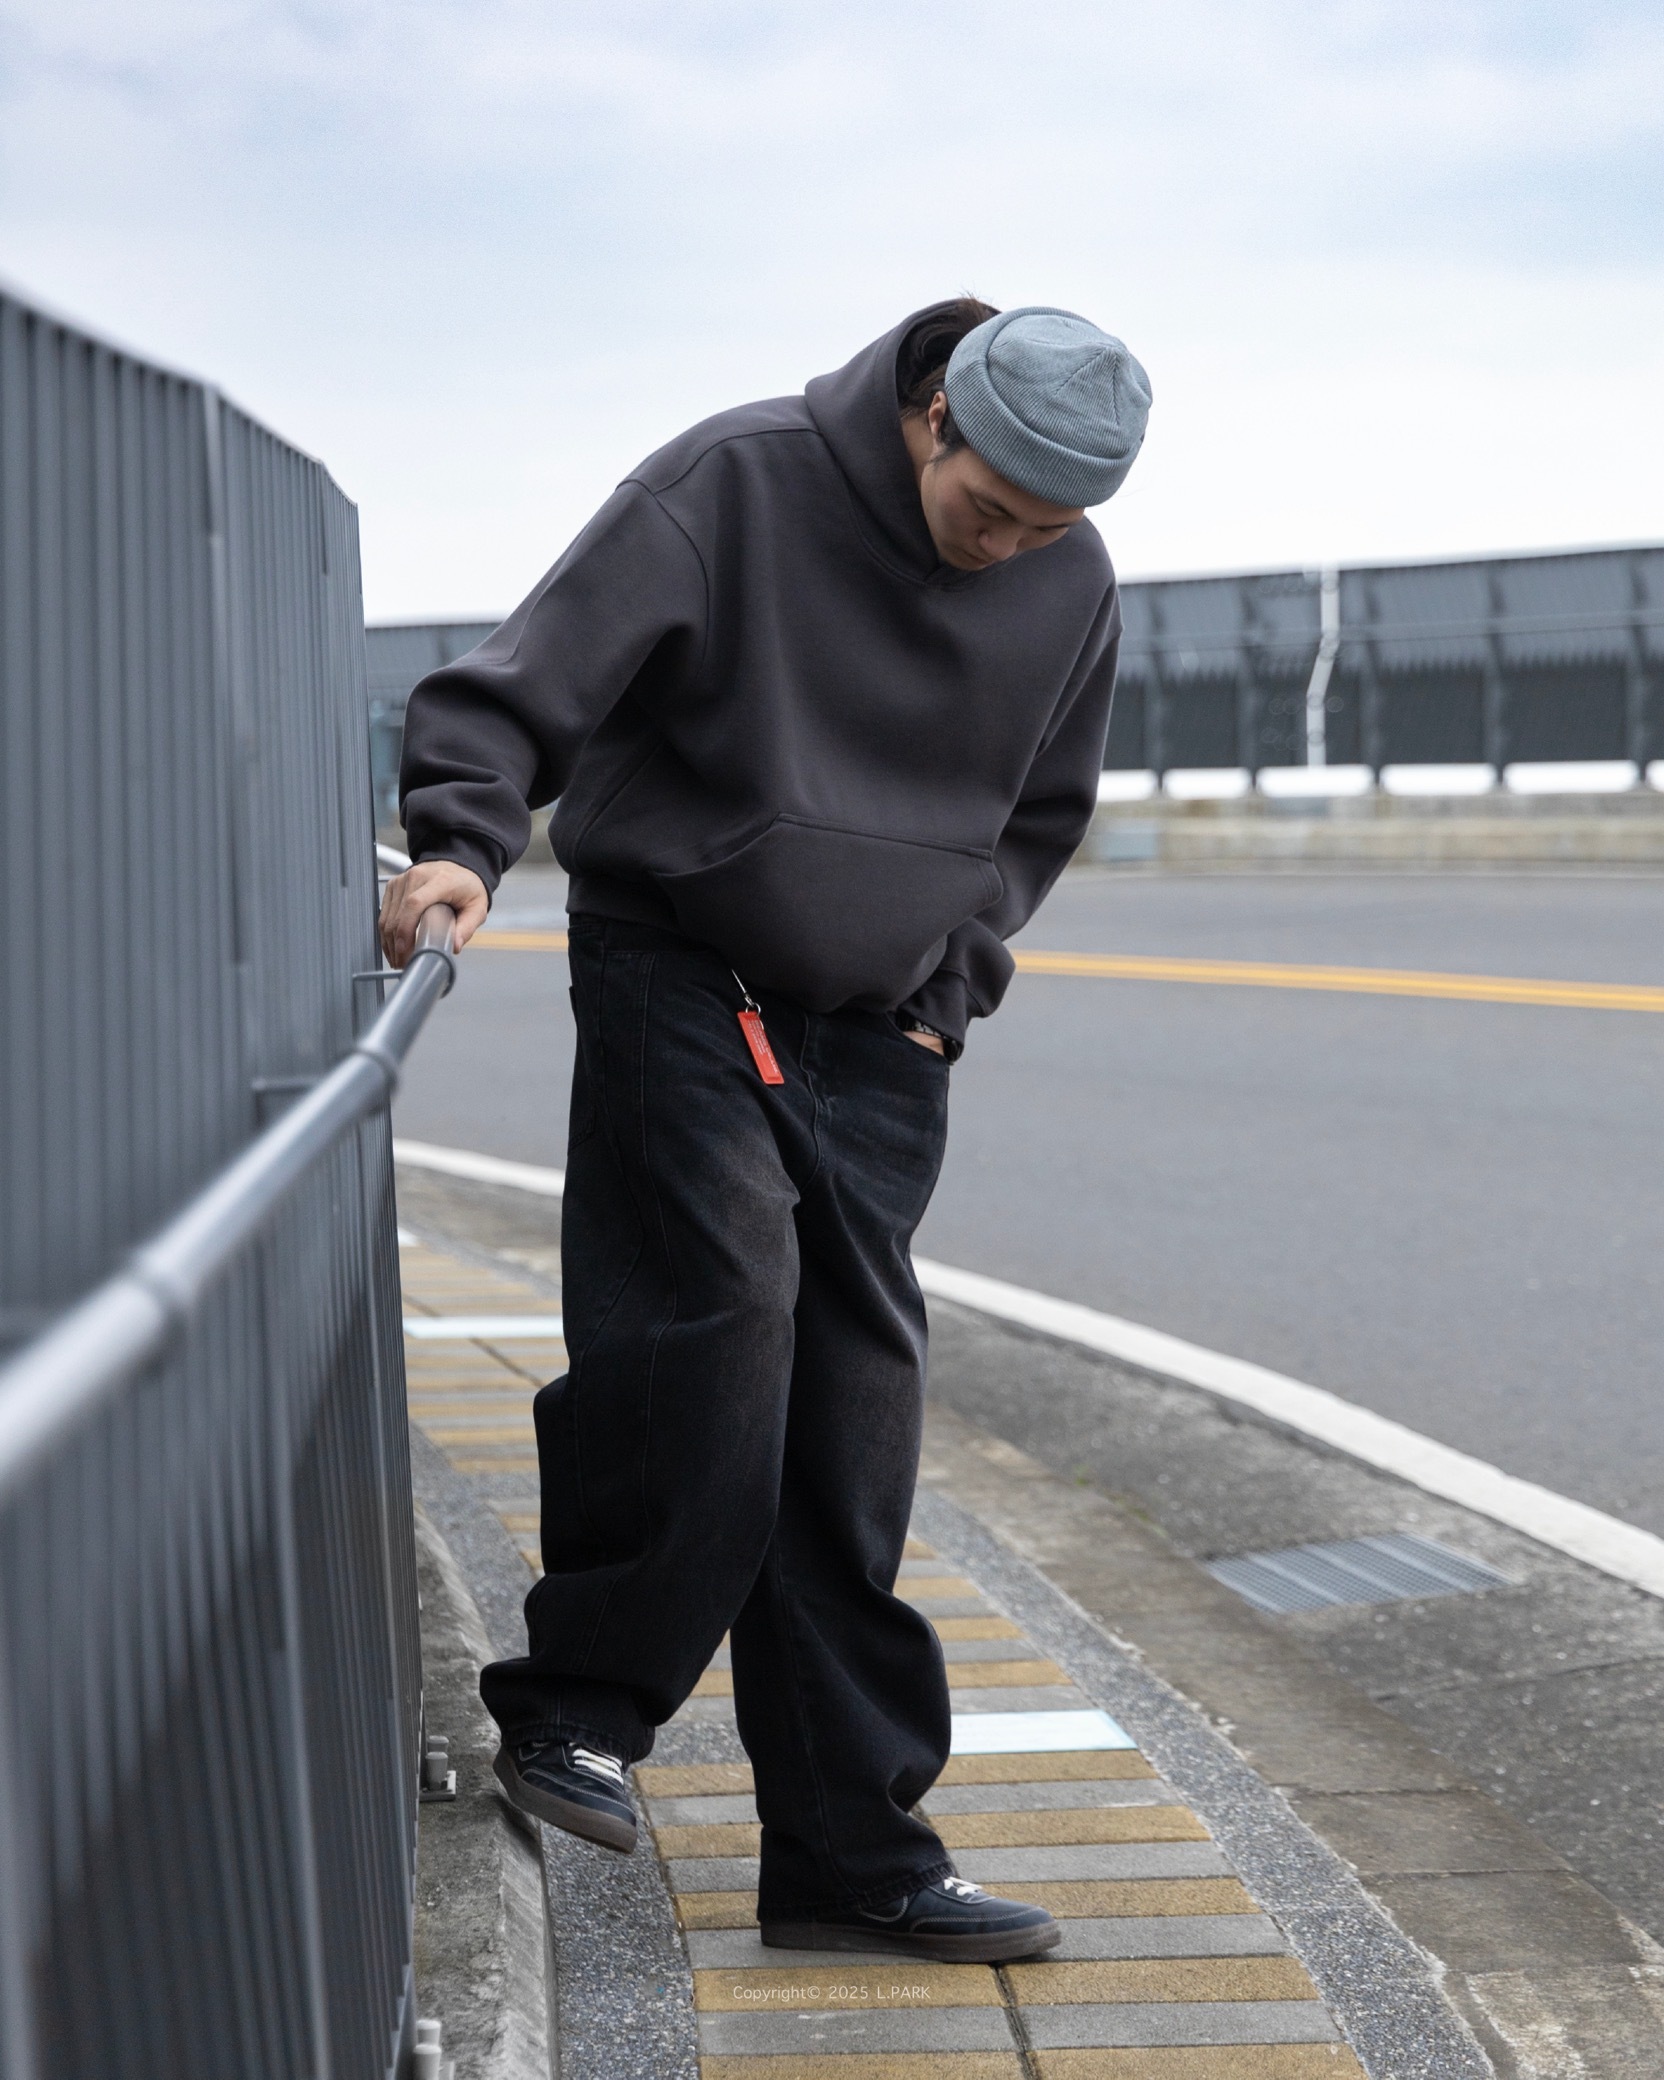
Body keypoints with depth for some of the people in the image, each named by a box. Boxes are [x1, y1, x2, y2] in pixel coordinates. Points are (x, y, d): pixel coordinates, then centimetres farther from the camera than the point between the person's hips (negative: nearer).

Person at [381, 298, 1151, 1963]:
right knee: (722, 1304, -23)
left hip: (875, 1031, 4)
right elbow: (528, 682, -14)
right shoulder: (737, 484, -13)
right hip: (674, 974, -4)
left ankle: (851, 1854, 5)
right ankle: (580, 1701, -4)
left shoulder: (1072, 587, 3)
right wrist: (463, 839, -31)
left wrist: (950, 986, 8)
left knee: (851, 1418, 1)